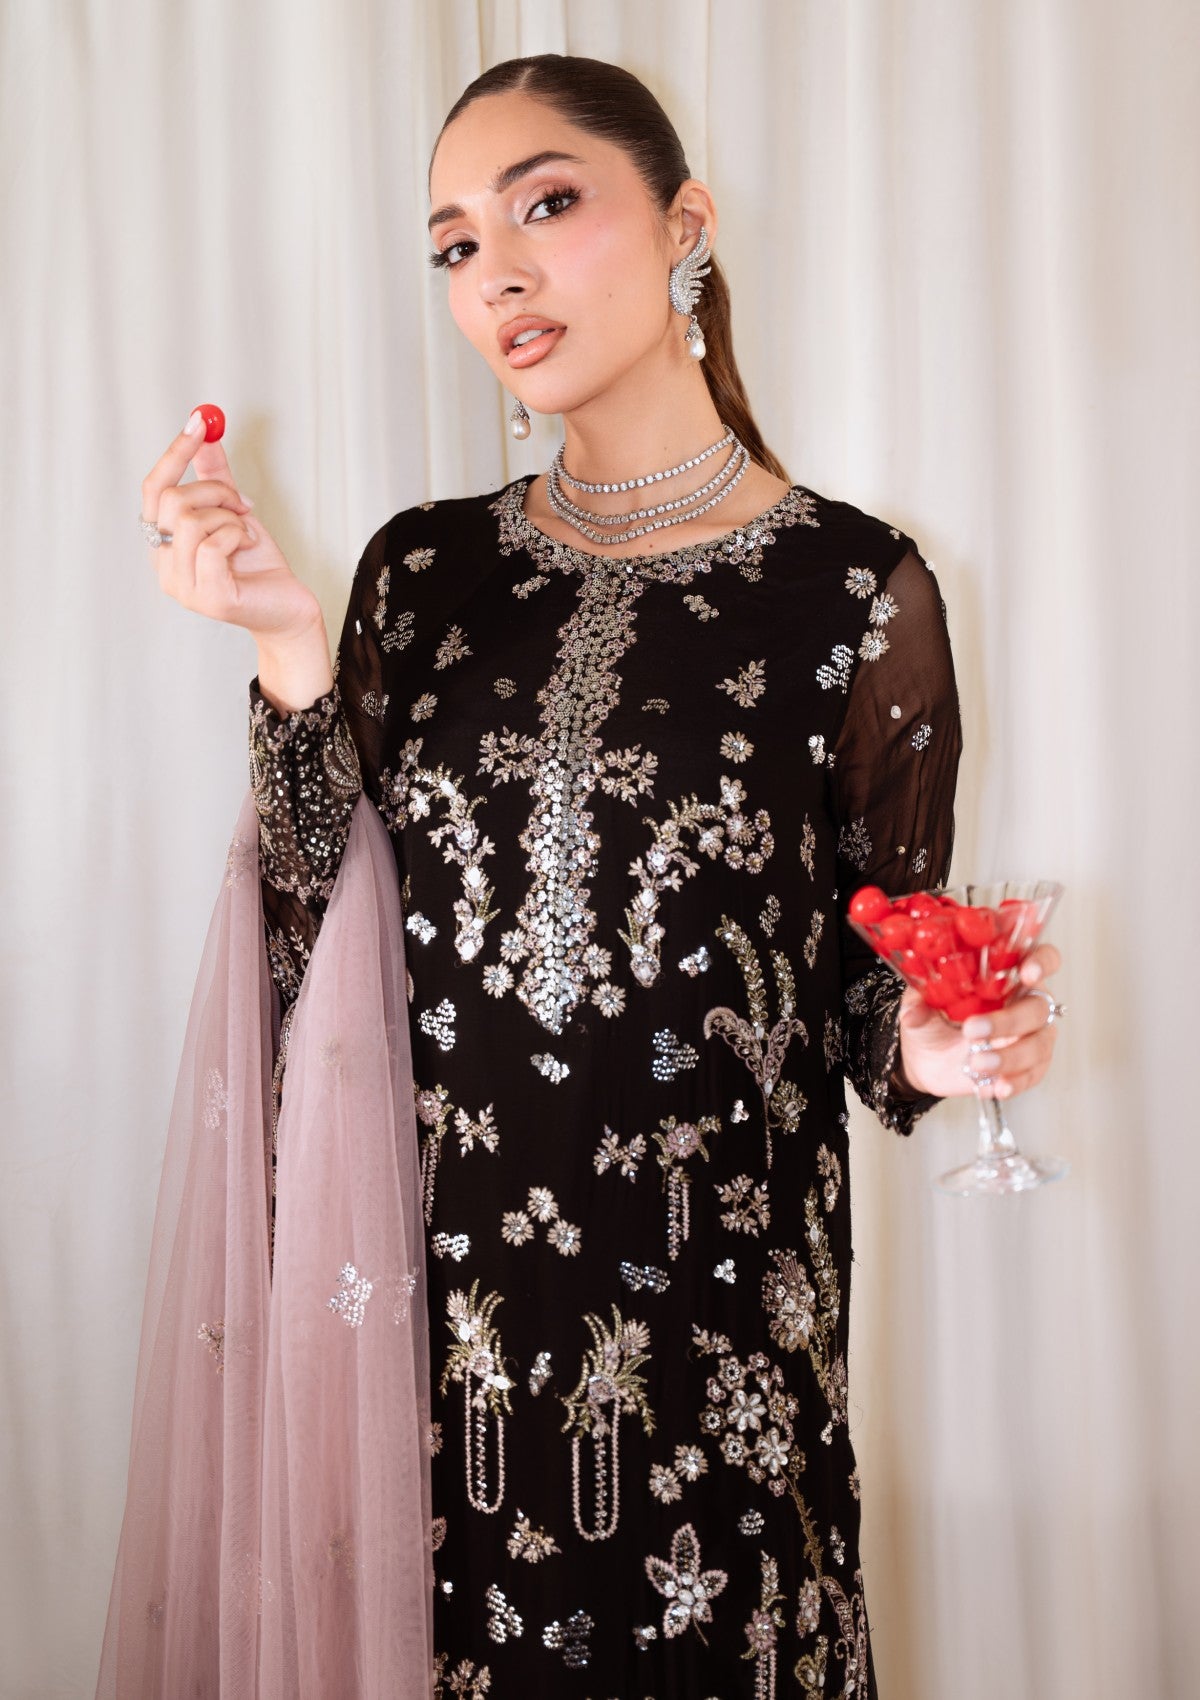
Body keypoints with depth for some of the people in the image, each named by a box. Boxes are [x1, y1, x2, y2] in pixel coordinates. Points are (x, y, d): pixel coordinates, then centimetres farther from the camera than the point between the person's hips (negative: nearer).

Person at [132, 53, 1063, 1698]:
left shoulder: (855, 586, -5)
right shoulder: (422, 571, 5)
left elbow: (879, 992, 1)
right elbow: (328, 938, 0)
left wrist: (934, 1044, -20)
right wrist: (290, 651, -9)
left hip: (722, 1322, -2)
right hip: (454, 1309, 3)